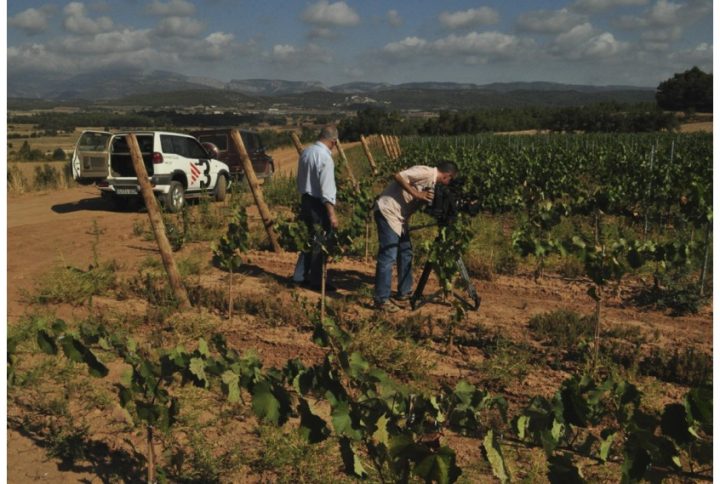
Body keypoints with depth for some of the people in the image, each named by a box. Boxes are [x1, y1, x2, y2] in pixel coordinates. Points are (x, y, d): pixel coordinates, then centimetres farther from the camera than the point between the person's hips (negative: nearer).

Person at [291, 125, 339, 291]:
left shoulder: (306, 152, 6)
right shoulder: (325, 157, -21)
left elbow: (300, 179, 16)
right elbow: (327, 189, -23)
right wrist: (332, 214, -20)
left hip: (306, 200, 9)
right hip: (319, 204, -9)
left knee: (309, 238, 20)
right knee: (320, 242, 3)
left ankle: (300, 276, 27)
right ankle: (317, 281, 12)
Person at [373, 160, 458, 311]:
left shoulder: (432, 183, 14)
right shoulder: (426, 172, -14)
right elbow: (398, 176, -23)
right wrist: (416, 194, -22)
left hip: (399, 215, 10)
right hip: (388, 212, -10)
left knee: (406, 253, 14)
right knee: (388, 257, -8)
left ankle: (404, 294, 23)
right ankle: (381, 300, -2)